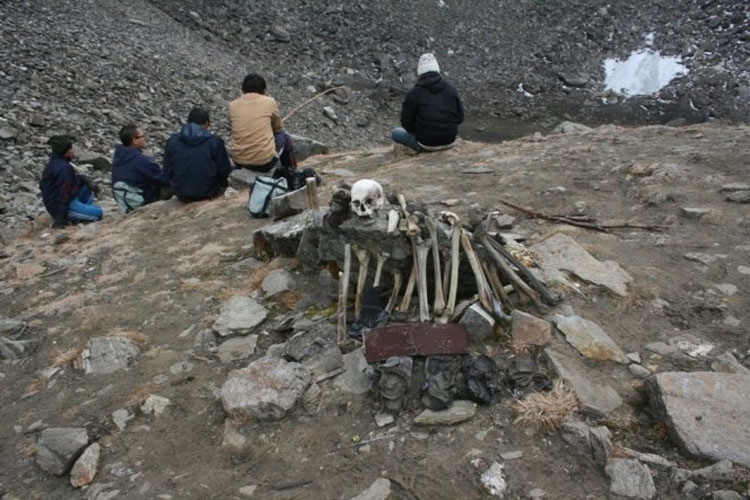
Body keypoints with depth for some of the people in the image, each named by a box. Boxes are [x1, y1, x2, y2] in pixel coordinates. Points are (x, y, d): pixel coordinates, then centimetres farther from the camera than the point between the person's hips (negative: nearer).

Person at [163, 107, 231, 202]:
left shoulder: (172, 141, -1)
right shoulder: (215, 141, -11)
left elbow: (167, 172, 3)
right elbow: (224, 172, -7)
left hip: (182, 196, 4)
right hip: (208, 193, -4)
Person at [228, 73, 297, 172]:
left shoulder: (232, 105, 2)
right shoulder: (269, 102, -3)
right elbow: (278, 128, 11)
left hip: (239, 161, 3)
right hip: (265, 161, -3)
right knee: (283, 136, 26)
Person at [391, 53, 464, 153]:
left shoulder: (414, 93, -11)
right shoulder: (450, 88, -1)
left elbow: (406, 123, -7)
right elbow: (460, 116, 2)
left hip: (426, 144, -4)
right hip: (449, 141, 4)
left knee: (395, 132, 22)